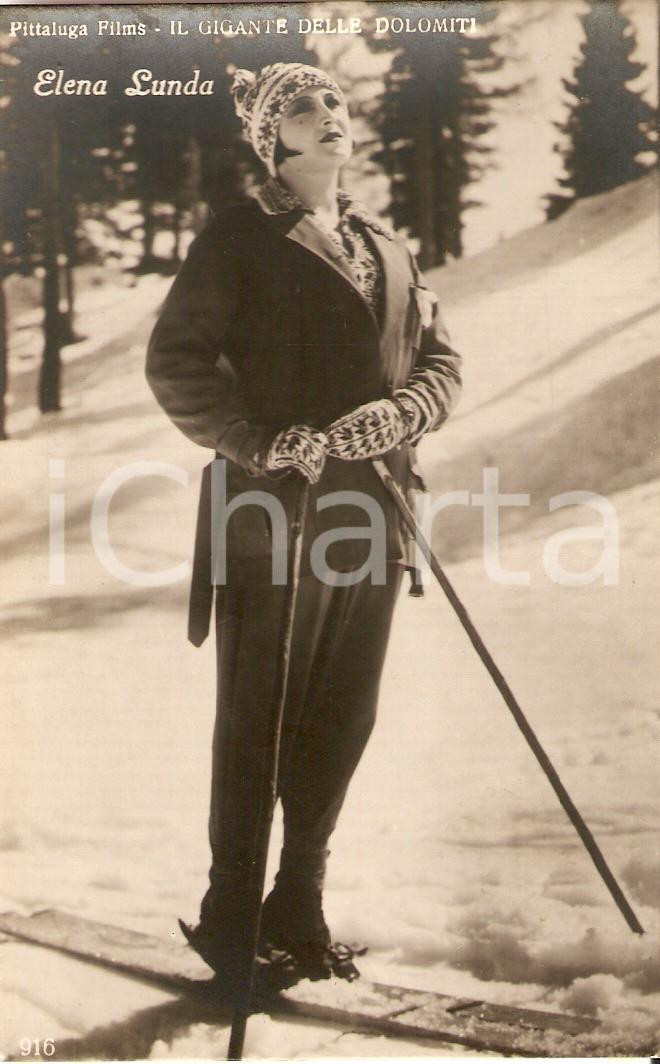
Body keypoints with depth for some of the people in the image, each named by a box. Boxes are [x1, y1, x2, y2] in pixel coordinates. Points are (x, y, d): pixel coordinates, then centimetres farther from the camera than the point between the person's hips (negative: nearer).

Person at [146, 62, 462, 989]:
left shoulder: (385, 246, 18)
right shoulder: (240, 238, 1)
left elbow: (441, 360, 13)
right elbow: (175, 363, -6)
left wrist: (400, 415, -8)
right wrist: (260, 445, -17)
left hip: (372, 514, 6)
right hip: (274, 516, -5)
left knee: (344, 719, 10)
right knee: (258, 722, 1)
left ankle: (299, 908, 25)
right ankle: (229, 918, 17)